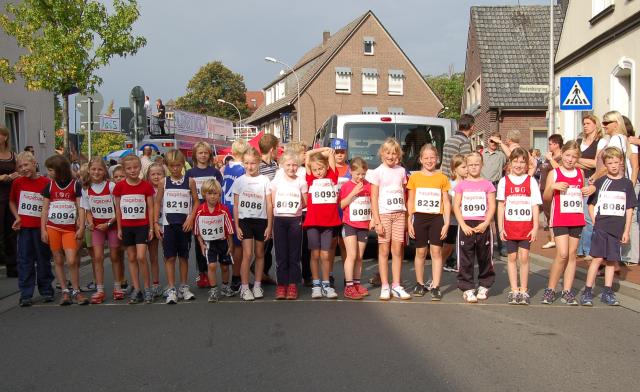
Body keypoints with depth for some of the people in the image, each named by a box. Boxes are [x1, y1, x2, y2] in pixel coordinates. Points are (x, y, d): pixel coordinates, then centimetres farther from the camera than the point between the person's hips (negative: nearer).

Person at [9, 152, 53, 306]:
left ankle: (46, 291, 20)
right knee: (25, 260, 4)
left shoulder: (46, 182, -5)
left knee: (43, 259, 8)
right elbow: (12, 202, 15)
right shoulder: (17, 182, 3)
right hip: (24, 227, 2)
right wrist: (17, 217, 0)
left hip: (41, 227, -2)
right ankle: (25, 295, 10)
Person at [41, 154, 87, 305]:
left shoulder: (75, 185, 0)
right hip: (52, 228, 2)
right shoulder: (49, 186, 7)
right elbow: (45, 209, 8)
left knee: (72, 261, -10)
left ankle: (76, 291, 3)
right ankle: (65, 292, 12)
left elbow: (80, 207, 0)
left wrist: (81, 227, -8)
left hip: (70, 228, -2)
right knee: (58, 261, 4)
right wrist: (43, 230, 1)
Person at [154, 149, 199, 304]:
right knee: (170, 256, -1)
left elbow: (196, 201, 4)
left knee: (184, 256, 9)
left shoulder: (190, 181, 1)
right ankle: (171, 289, 4)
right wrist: (156, 223, -1)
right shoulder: (163, 182, 2)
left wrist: (191, 218, -10)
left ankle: (184, 287, 19)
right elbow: (157, 203, 5)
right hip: (168, 224, 0)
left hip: (185, 224, 0)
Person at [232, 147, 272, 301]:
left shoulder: (264, 180, 0)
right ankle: (244, 288, -1)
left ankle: (257, 285, 21)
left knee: (259, 254, 9)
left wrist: (269, 225, -2)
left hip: (261, 220, 1)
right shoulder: (239, 181, 2)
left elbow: (269, 205, 1)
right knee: (247, 254, -8)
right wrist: (236, 226, -1)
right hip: (245, 220, -1)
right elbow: (236, 206, 5)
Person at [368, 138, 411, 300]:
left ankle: (396, 286, 9)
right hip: (383, 214, -3)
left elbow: (403, 194, 14)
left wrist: (406, 217, 6)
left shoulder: (401, 171, 10)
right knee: (384, 251, 0)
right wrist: (377, 221, -11)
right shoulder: (378, 172, -1)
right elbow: (374, 198, -4)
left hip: (399, 214, 3)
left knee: (397, 250, 3)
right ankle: (385, 287, 4)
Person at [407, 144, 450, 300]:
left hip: (436, 218, 0)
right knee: (420, 252, 7)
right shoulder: (415, 177, 5)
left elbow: (446, 202, 4)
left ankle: (435, 287, 1)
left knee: (436, 251, -3)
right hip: (419, 217, 1)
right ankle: (420, 284, 20)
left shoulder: (442, 178, 4)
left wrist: (446, 223, -3)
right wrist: (409, 222, 1)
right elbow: (410, 201, 7)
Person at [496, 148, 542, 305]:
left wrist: (535, 227, -4)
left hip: (526, 226, -1)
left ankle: (524, 290, 9)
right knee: (512, 257, 6)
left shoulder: (531, 181, 3)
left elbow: (535, 206, 2)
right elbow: (501, 205, 5)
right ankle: (514, 290, 15)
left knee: (524, 257, -3)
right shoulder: (504, 181, 4)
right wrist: (500, 227, 1)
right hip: (509, 225, 1)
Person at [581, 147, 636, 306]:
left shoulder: (627, 183, 6)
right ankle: (587, 292, -2)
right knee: (598, 258, -6)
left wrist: (626, 231, 2)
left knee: (612, 260, 7)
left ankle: (607, 293, 16)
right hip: (601, 227, -2)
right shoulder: (600, 182, 3)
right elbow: (591, 204, 7)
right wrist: (596, 222, -5)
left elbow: (629, 209, 6)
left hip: (617, 229, 2)